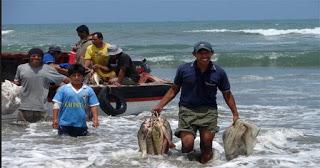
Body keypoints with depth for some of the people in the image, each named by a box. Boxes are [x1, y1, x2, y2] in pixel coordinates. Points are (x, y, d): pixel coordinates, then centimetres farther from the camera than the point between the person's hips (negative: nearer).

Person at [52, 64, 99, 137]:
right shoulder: (63, 89, 0)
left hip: (81, 125, 2)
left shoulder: (88, 90, 4)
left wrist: (95, 119, -6)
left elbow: (93, 105, 6)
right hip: (65, 125, -2)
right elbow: (57, 105, 0)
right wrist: (55, 119, -8)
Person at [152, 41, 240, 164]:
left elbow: (227, 94, 11)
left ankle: (206, 153, 15)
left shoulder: (219, 72, 1)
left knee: (207, 140, -20)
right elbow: (174, 90, 10)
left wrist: (235, 114, 8)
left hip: (208, 109, 1)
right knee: (187, 143, -16)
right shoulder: (184, 69, -1)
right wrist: (159, 106, 5)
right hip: (187, 109, 0)